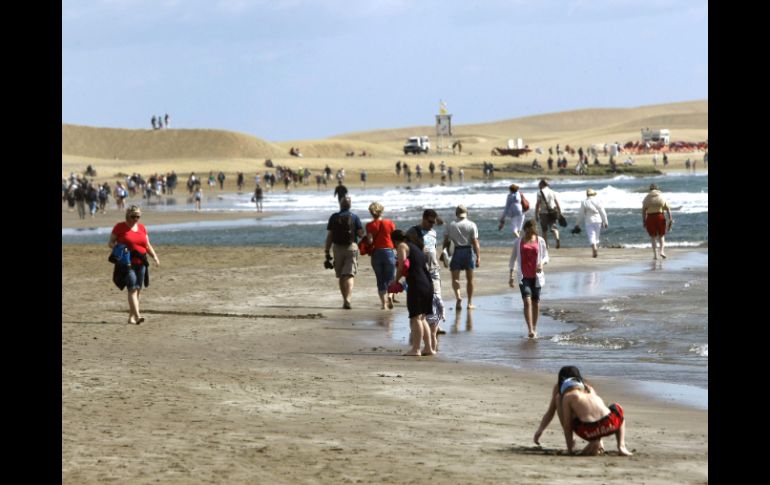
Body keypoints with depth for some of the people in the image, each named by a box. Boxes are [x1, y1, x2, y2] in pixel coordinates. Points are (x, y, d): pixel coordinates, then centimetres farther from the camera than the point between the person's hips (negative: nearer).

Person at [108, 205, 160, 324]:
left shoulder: (142, 228, 14)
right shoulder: (119, 227, 1)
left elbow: (148, 245, 18)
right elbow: (110, 243, 3)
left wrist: (155, 256, 3)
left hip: (140, 263, 5)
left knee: (137, 290, 7)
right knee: (132, 288, -17)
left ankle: (131, 317, 16)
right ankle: (137, 316, -26)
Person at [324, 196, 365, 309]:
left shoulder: (334, 218, 1)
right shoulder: (354, 217, -3)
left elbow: (329, 236, 0)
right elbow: (361, 234, -5)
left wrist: (327, 251, 4)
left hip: (338, 248, 2)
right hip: (351, 248, -2)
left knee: (341, 276, 15)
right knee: (349, 275, -6)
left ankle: (345, 300, 22)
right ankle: (347, 300, -23)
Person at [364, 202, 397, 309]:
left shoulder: (370, 226, -3)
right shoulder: (389, 223, 0)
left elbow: (370, 241, -11)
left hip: (376, 253, 0)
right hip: (389, 251, 0)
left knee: (380, 280, 10)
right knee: (390, 278, 7)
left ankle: (383, 302, 5)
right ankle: (390, 295, -21)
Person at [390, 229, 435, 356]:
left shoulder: (402, 246, 0)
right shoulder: (416, 248, 25)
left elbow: (402, 266, -11)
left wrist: (395, 280, 2)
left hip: (416, 285, -8)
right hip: (428, 284, 8)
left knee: (415, 317, -5)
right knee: (422, 318, 16)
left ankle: (416, 349, -5)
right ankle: (429, 348, 15)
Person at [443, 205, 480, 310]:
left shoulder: (451, 225, 1)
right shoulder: (472, 225, -3)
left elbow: (446, 241, 2)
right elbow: (475, 243, -8)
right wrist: (478, 257, -7)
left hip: (457, 251, 0)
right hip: (468, 251, 0)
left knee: (455, 278, 2)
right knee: (469, 279, 12)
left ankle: (458, 297, -25)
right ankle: (470, 302, 16)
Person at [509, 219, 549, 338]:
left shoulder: (540, 241, 5)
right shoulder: (518, 242, 4)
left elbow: (546, 257, 10)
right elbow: (513, 258, 8)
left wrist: (542, 263, -14)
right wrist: (511, 275, 0)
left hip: (536, 276, 2)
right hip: (523, 276, -2)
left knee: (536, 302, 6)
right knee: (527, 301, -15)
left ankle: (534, 328, 21)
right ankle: (530, 330, -20)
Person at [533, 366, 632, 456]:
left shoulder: (567, 396, 8)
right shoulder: (589, 389, 21)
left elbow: (567, 425, 8)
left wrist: (570, 449, 16)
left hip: (589, 432, -3)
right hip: (610, 425, 3)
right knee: (617, 408, 37)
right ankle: (621, 446, 18)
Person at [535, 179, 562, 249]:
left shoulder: (540, 193, -5)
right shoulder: (552, 192, 7)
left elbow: (538, 205, -9)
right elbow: (557, 204, 7)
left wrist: (536, 215, -6)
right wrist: (560, 213, 12)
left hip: (544, 213, -3)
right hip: (552, 213, 3)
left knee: (544, 230, 10)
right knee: (553, 227, 2)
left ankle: (546, 244, 14)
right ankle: (557, 238, -26)